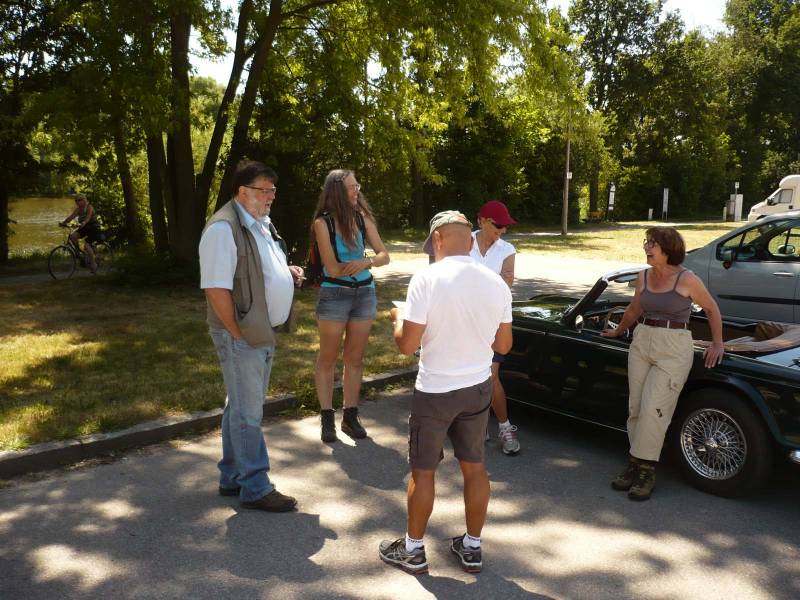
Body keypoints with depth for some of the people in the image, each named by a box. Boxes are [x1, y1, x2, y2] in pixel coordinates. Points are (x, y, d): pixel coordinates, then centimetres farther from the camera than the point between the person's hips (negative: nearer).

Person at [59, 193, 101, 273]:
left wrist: (83, 223, -52)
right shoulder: (78, 209, 5)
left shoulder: (89, 207, -14)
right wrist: (63, 222, -25)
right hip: (84, 228, 7)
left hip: (93, 228, -7)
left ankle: (94, 264, -9)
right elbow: (71, 216, -8)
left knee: (87, 245, -21)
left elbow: (88, 217, -33)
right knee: (72, 236, -18)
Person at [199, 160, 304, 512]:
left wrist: (288, 273, 6)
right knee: (247, 413, 0)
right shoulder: (224, 228, -17)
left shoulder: (262, 225, 13)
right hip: (241, 337, -10)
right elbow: (216, 288, -22)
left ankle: (232, 479, 31)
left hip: (263, 333, 10)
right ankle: (255, 489, 12)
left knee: (243, 407, 17)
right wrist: (239, 334, -19)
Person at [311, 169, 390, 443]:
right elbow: (333, 269, -15)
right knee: (328, 359, 5)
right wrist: (365, 261, -7)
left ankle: (350, 416, 19)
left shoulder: (362, 217, 3)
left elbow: (384, 256, 1)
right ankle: (327, 418, 15)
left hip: (365, 294, 4)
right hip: (334, 295, -4)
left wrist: (365, 262, -19)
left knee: (355, 358, 9)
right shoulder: (323, 222, -10)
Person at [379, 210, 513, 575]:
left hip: (434, 392, -4)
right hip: (478, 388, 5)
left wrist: (397, 318, 3)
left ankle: (412, 549, 25)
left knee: (422, 471, 11)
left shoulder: (428, 278, -18)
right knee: (474, 467, 17)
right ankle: (471, 547, 30)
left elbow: (407, 345, -17)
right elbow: (503, 346, 5)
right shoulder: (496, 283, -2)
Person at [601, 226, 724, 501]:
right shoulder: (644, 277, 8)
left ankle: (646, 471, 0)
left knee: (653, 408, -11)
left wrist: (717, 344, 5)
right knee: (636, 408, 5)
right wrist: (617, 332, 35)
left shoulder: (687, 279, -7)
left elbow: (712, 309, 5)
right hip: (642, 342, 6)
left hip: (674, 349, -5)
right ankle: (635, 464, 15)